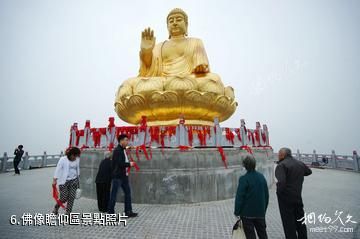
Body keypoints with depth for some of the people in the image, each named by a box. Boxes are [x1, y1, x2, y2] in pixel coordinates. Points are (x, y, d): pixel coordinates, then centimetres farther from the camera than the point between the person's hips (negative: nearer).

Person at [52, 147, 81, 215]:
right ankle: (56, 208, 31)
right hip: (64, 181, -4)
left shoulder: (77, 159, 2)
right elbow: (58, 169, -13)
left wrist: (77, 179, 18)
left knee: (71, 197, 3)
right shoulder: (63, 159, -12)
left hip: (74, 181, 4)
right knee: (64, 198, 0)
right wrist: (55, 180, -19)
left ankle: (68, 213, 17)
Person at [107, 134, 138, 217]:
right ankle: (110, 212, 18)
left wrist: (129, 164, 2)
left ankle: (128, 212, 21)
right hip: (117, 176, -9)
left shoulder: (123, 150, 12)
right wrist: (129, 164, -13)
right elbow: (119, 163, -24)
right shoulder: (117, 150, -16)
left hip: (123, 176, 10)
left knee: (128, 193, 12)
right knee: (114, 194, 4)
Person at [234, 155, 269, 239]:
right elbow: (266, 195, 8)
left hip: (247, 213, -6)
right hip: (260, 212, 6)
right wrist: (264, 209, 19)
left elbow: (239, 197, -17)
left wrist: (237, 212, -6)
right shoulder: (261, 177, 0)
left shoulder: (244, 179, -19)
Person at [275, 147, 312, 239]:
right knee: (300, 222, 22)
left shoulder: (281, 165, -18)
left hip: (285, 198, -7)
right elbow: (309, 171, 28)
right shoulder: (300, 163, 7)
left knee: (289, 224, 4)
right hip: (298, 197, 7)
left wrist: (279, 192, -13)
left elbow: (281, 182, -29)